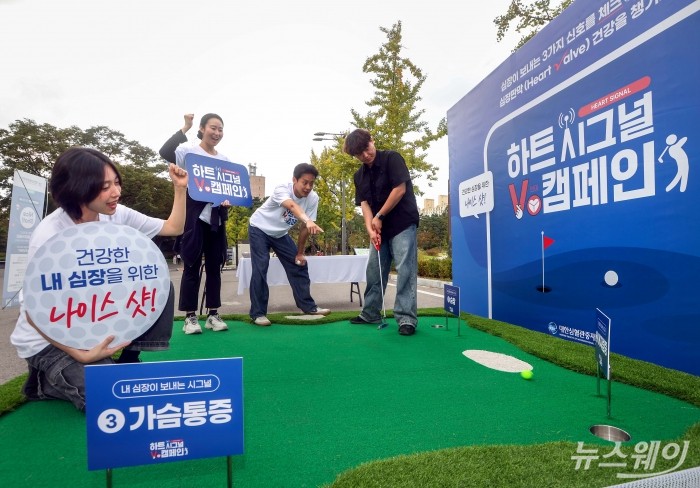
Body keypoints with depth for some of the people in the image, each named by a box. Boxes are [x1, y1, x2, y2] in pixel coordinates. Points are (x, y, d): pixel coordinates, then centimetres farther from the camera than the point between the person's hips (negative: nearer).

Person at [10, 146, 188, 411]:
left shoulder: (116, 215, -9)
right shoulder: (48, 236, -27)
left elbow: (173, 228, 2)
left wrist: (180, 189, -10)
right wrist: (82, 355, -29)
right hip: (48, 338, -6)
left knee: (160, 288, -12)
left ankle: (128, 364, 2)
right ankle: (45, 381, 8)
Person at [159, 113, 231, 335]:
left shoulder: (225, 160, 13)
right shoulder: (189, 152, -1)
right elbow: (165, 153, -20)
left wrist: (228, 200, -6)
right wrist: (185, 128, -19)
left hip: (216, 218, 5)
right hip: (195, 216, -5)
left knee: (214, 266, 8)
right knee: (192, 267, 0)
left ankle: (213, 314, 16)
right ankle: (190, 316, 7)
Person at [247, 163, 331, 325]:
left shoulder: (313, 198, -18)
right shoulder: (282, 189, -33)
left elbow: (304, 227, -11)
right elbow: (292, 206, -55)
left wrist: (299, 253, -8)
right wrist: (308, 221, -74)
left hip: (280, 233, 5)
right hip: (259, 229, -5)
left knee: (299, 265, 1)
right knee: (260, 268, -14)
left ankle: (308, 306, 12)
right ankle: (258, 313, -5)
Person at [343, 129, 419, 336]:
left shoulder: (392, 158, -8)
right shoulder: (359, 176, 9)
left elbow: (400, 189, -16)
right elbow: (364, 204, 2)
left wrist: (379, 216, -11)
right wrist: (370, 229, -14)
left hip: (403, 223, -7)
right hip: (381, 228, 7)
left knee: (405, 270, -11)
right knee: (374, 270, 10)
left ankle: (406, 318, -8)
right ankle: (370, 313, 22)